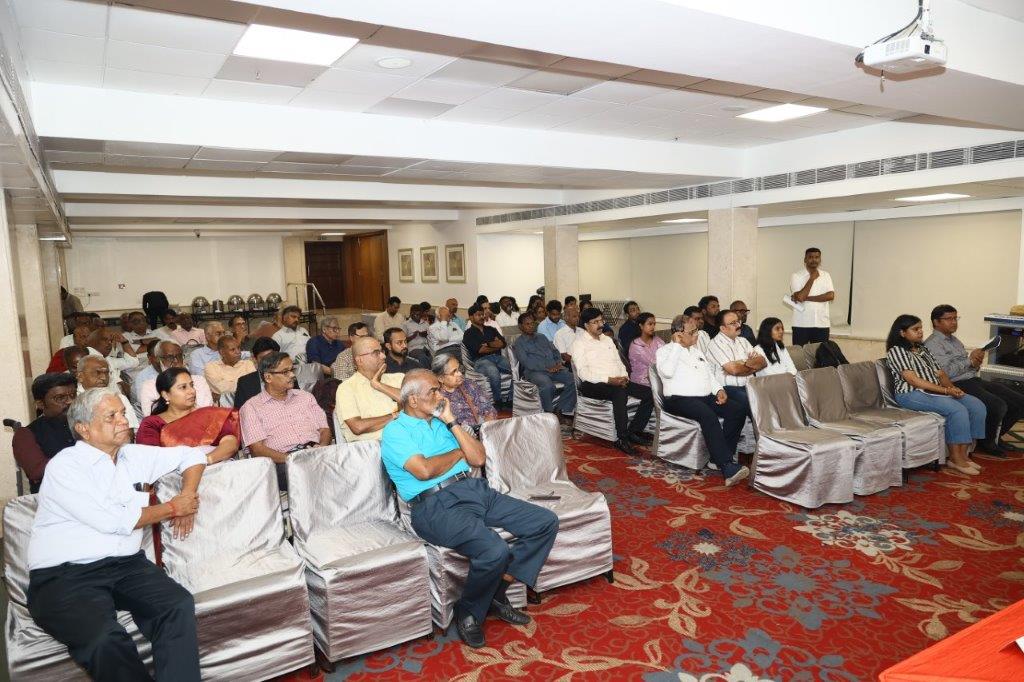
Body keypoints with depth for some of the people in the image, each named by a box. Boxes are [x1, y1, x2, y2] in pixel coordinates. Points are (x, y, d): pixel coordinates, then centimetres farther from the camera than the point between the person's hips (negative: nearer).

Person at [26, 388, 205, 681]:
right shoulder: (64, 465, -4)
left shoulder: (135, 456, 13)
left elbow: (192, 454, 26)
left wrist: (186, 498, 9)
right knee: (106, 638, -34)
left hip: (127, 565, 5)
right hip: (64, 575, -4)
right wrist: (172, 508, 0)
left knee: (180, 606, -26)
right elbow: (114, 521, -13)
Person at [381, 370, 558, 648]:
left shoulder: (442, 423, 21)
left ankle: (498, 591, 6)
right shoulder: (395, 432, 0)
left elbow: (478, 458, 11)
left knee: (546, 522, -3)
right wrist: (458, 452, 1)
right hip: (436, 505, -8)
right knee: (495, 551, -32)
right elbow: (424, 470, -17)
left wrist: (451, 422, 3)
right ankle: (468, 613, -1)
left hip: (475, 489, 8)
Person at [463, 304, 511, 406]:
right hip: (481, 360, -5)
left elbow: (503, 343, 12)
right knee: (493, 372, -38)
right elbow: (479, 350, -6)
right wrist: (496, 346, 5)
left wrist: (487, 344, -4)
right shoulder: (468, 334, 9)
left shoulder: (490, 329, 26)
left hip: (498, 357, 5)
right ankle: (498, 401, -25)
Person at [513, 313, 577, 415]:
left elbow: (555, 351, 23)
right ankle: (549, 413, -17)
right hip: (534, 371, -6)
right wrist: (546, 368, -17)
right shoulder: (518, 343, 5)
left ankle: (561, 409, -11)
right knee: (547, 385, -37)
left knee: (573, 379, -18)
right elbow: (527, 362, -9)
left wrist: (558, 363, 0)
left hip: (553, 368, 6)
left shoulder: (542, 337, 26)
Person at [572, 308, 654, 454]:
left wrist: (624, 377, -3)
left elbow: (619, 362, 21)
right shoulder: (580, 344, -1)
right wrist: (609, 380, -21)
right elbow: (583, 373, -13)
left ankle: (633, 431, -7)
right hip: (593, 385, -7)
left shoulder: (608, 340, 22)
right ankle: (622, 439, -30)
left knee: (649, 393, -13)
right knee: (620, 393, -37)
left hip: (617, 382, 7)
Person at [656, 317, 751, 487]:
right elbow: (667, 372, -18)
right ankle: (727, 467, -38)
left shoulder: (696, 350, 24)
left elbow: (709, 372, 24)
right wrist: (677, 345, -11)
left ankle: (721, 456, -17)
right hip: (679, 399, -7)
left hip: (706, 397, 7)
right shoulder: (665, 351, 2)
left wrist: (719, 389, 4)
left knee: (738, 410, -16)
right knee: (708, 415, -36)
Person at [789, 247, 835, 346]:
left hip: (822, 324, 3)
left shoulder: (826, 275, 7)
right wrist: (812, 278, -10)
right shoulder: (796, 276, -3)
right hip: (801, 324, -3)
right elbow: (800, 297, -17)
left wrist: (807, 298, -13)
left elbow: (831, 296, -8)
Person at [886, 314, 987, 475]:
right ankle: (955, 459, -17)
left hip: (935, 391, 9)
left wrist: (952, 387, -6)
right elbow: (913, 380, -14)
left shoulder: (923, 349, 23)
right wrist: (945, 390, -17)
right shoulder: (896, 350, -5)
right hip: (911, 394, -9)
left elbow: (939, 373, 16)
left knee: (977, 406, -9)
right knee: (957, 409, -27)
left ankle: (962, 455, -7)